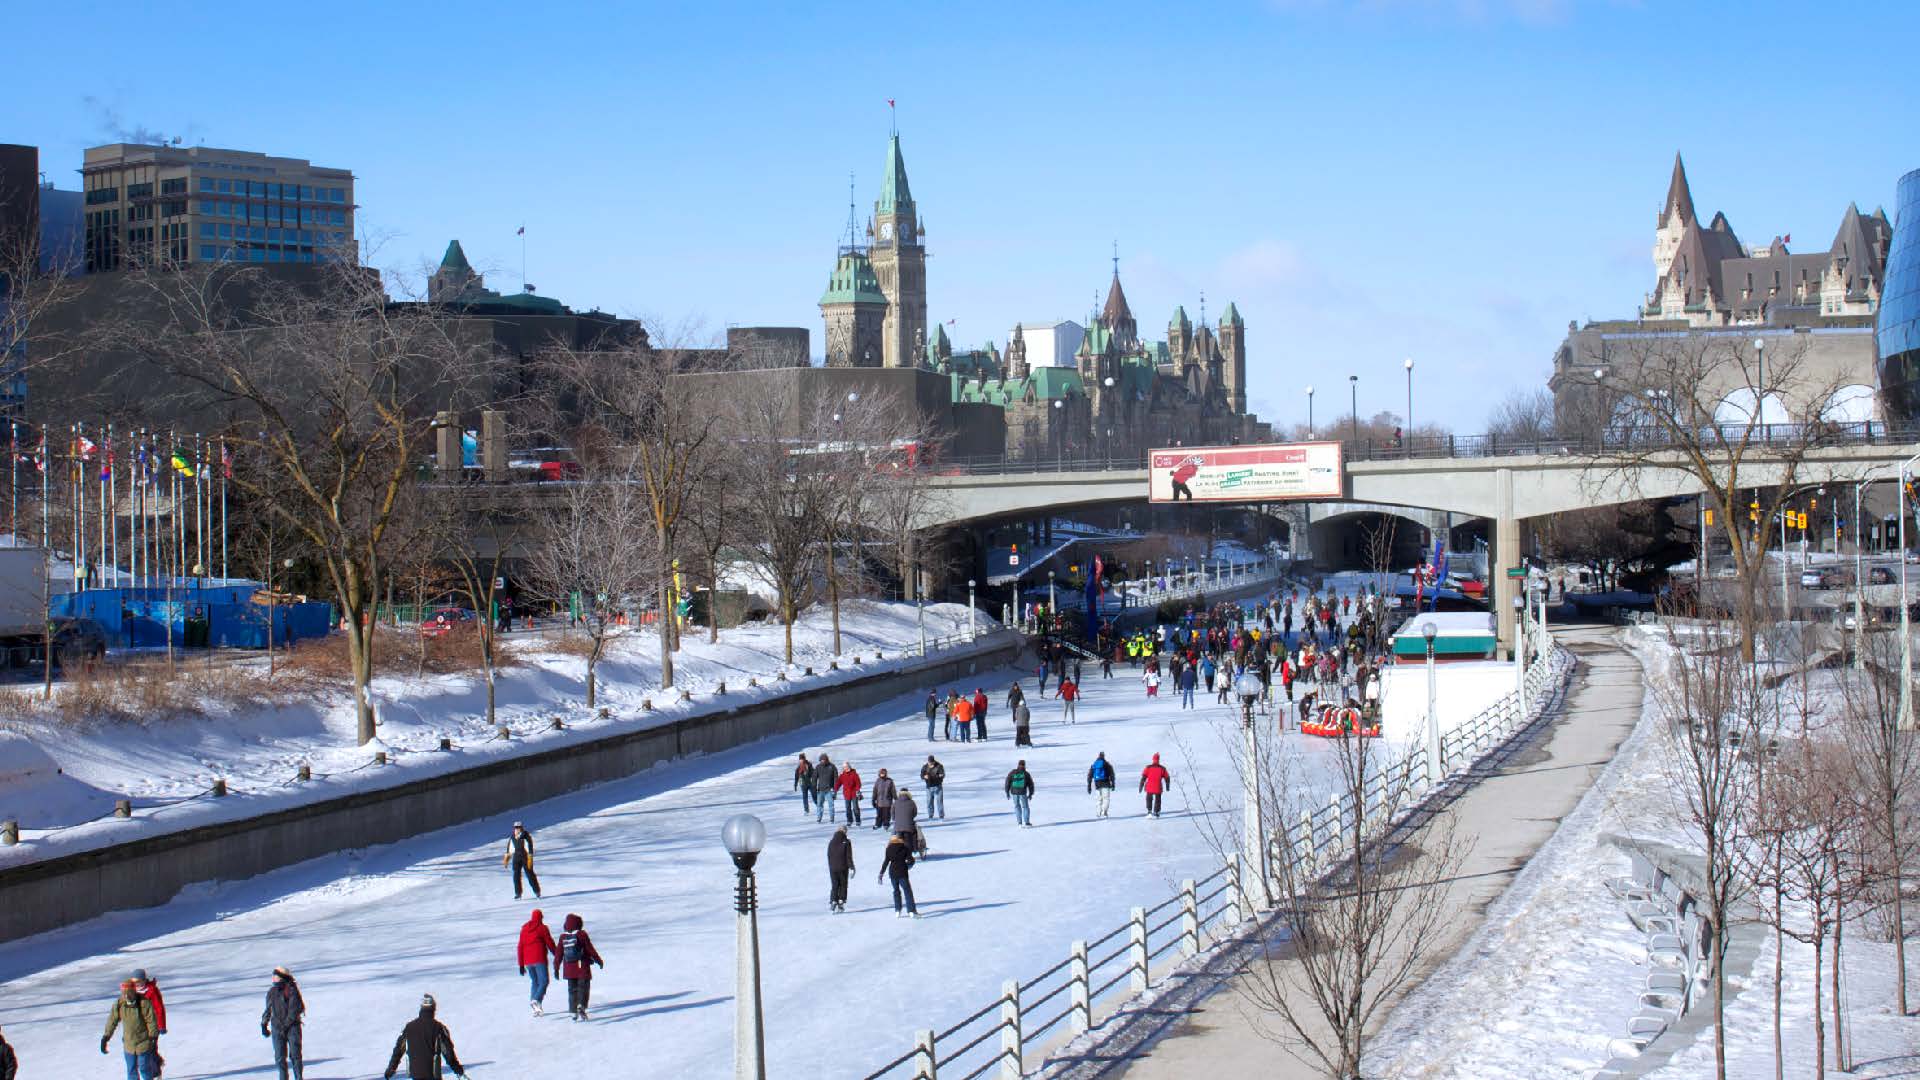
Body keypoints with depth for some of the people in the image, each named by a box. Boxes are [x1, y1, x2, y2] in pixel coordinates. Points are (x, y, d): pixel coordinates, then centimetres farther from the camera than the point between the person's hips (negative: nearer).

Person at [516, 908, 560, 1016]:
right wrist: (557, 956, 13)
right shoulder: (542, 928, -2)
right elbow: (550, 943, -1)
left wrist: (521, 965, 17)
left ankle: (536, 1008, 4)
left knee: (535, 982, 14)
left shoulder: (524, 929, 14)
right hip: (540, 959, -5)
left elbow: (520, 947, 14)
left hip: (528, 961, 5)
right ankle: (536, 1000, -30)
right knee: (543, 981, -6)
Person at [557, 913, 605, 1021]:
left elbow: (559, 953, 6)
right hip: (582, 967, -4)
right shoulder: (582, 934, -10)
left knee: (572, 989, 13)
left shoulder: (563, 936, 2)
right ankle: (581, 1006, -19)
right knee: (583, 987, 2)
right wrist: (599, 961, 3)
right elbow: (590, 949, -8)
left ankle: (573, 1012, 12)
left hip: (569, 968, 4)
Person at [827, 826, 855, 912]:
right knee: (843, 886, 9)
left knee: (834, 886, 11)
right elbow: (849, 856, -10)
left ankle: (833, 901, -6)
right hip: (843, 868, -3)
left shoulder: (831, 842, 3)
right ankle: (841, 903, 3)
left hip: (833, 868, 3)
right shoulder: (846, 842, -9)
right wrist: (851, 867, -4)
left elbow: (828, 856, 8)